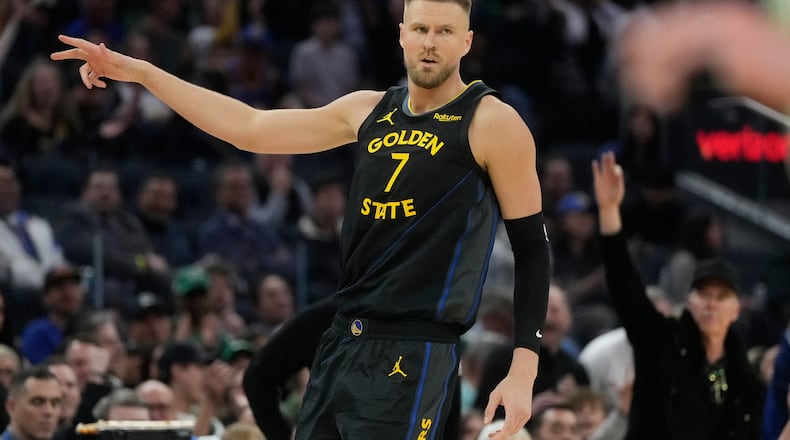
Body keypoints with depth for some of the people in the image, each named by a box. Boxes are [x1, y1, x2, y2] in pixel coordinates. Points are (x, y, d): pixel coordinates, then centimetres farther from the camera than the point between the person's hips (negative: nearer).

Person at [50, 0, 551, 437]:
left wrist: (524, 370, -13)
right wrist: (139, 72, 14)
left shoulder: (492, 123, -6)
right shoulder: (369, 110, 12)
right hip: (342, 341, 7)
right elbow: (249, 127, 17)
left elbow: (532, 245, -5)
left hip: (412, 354, -7)